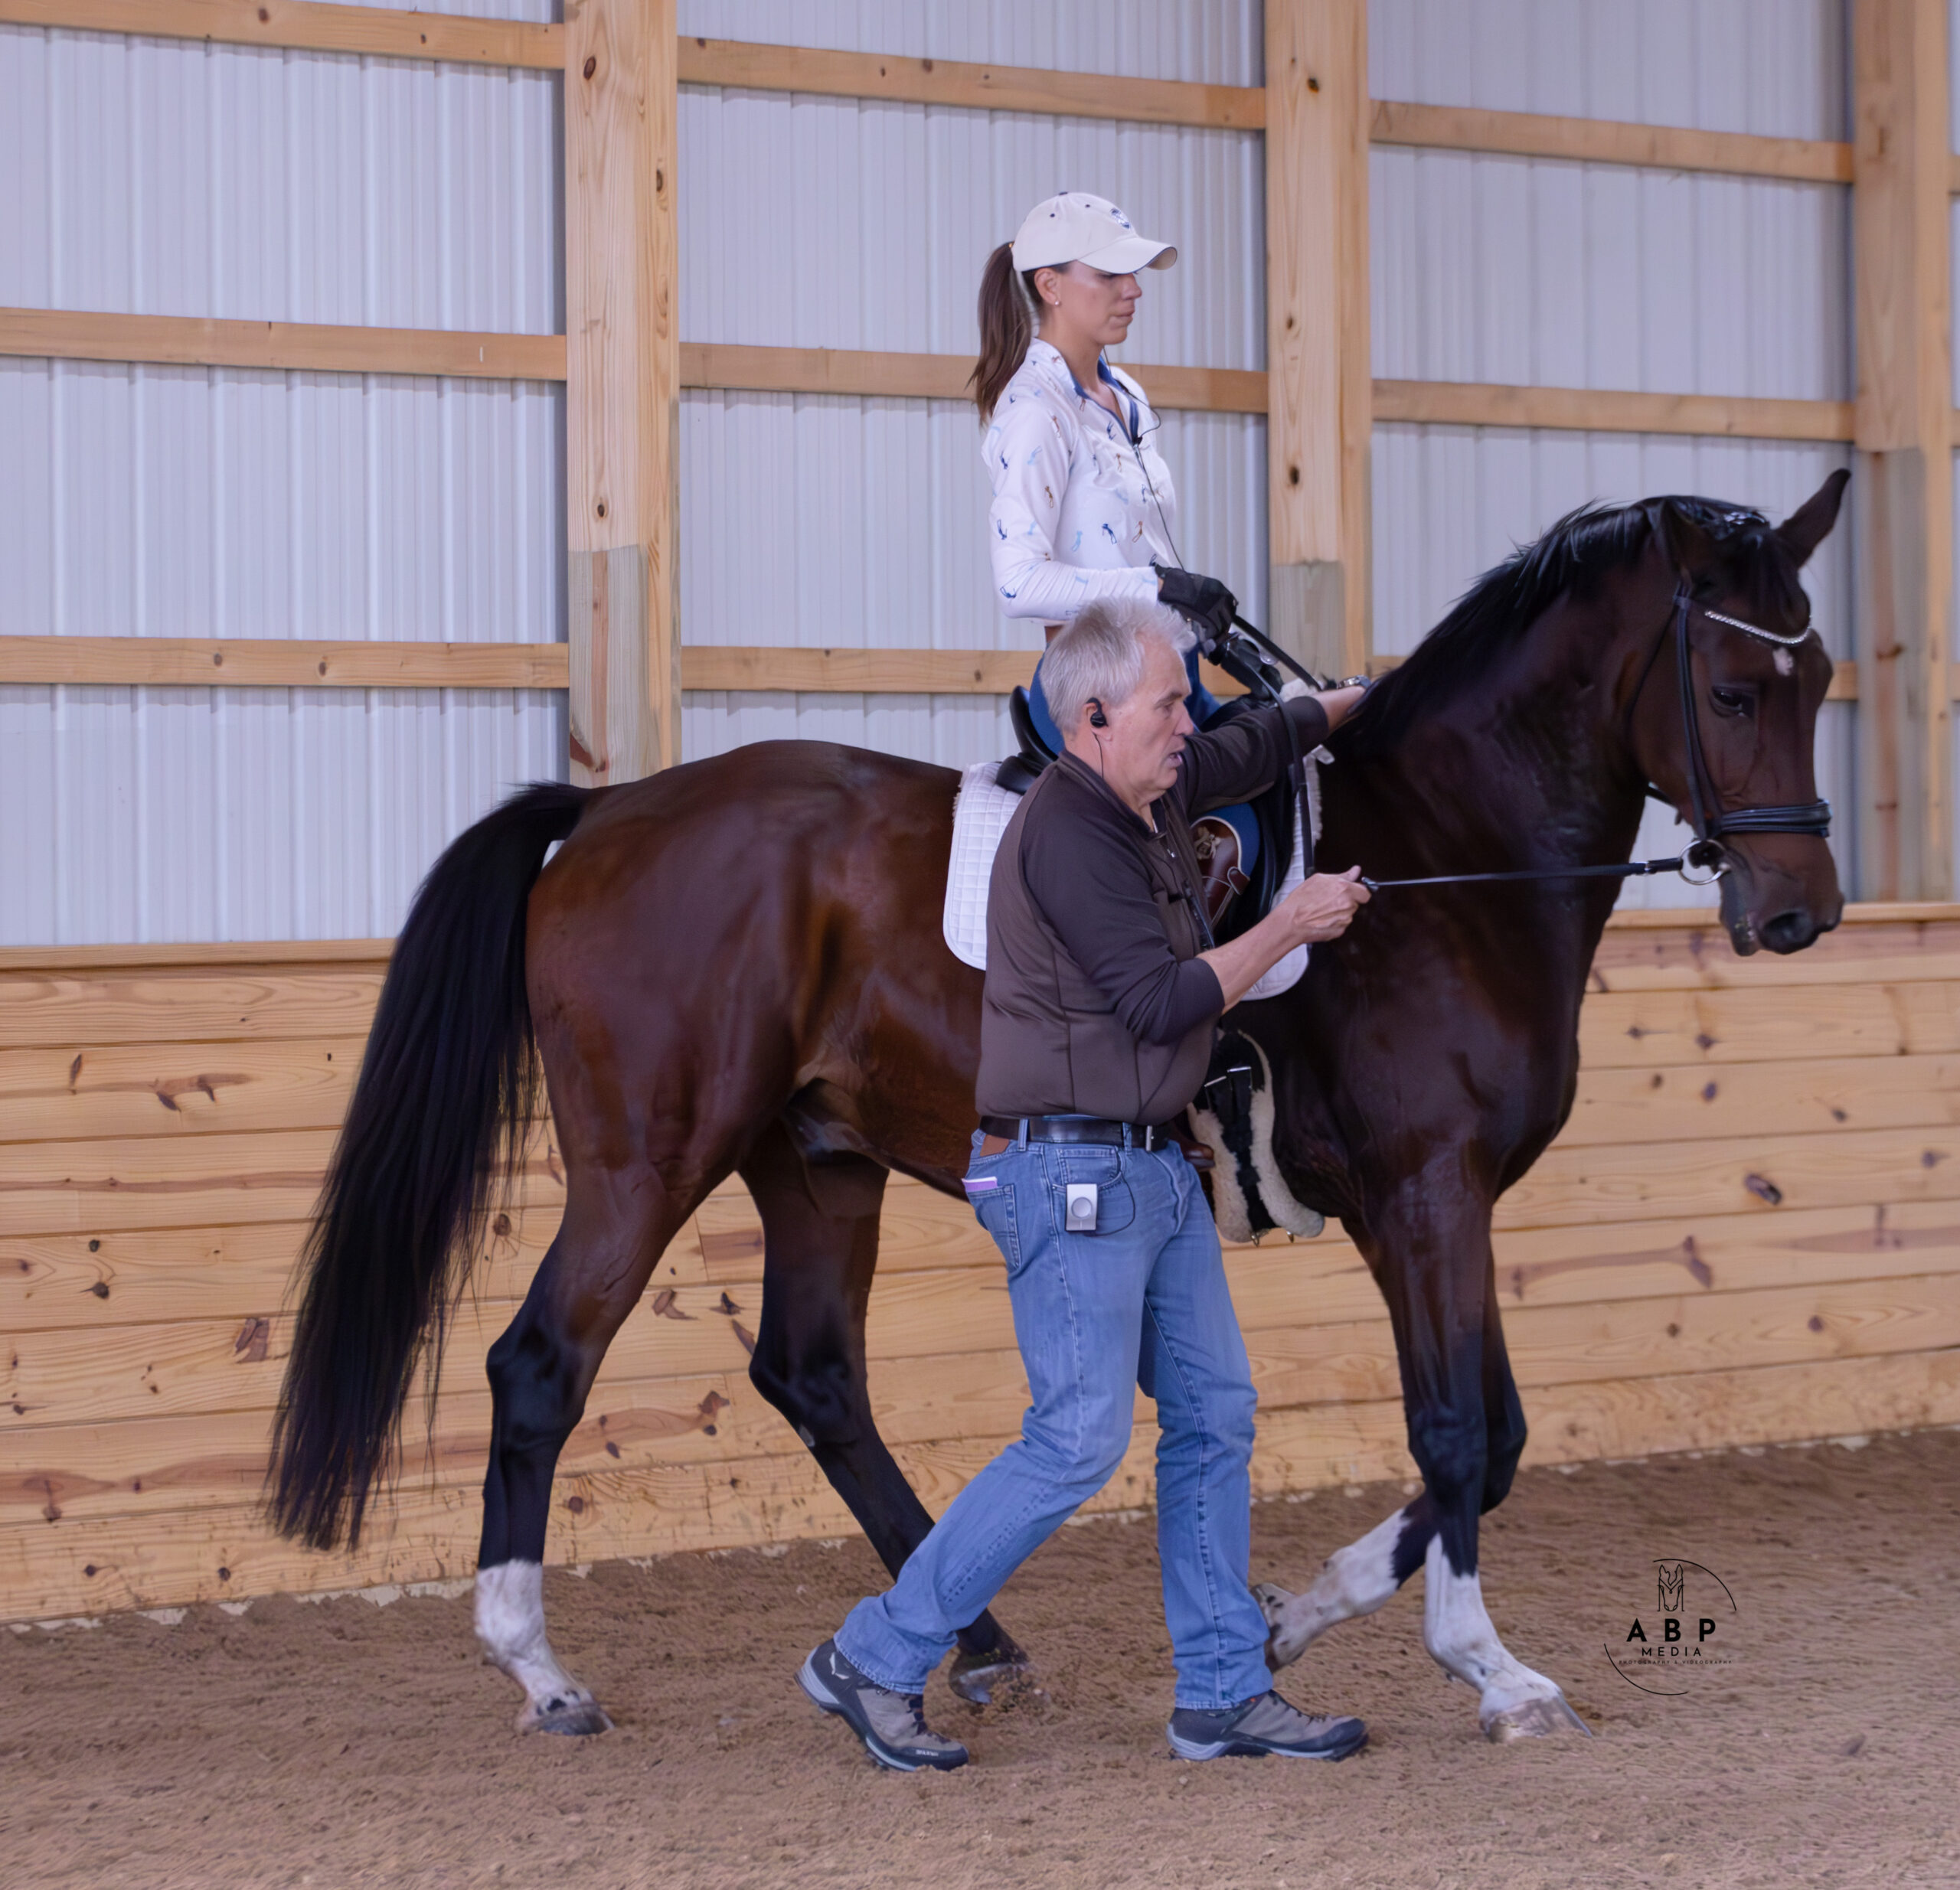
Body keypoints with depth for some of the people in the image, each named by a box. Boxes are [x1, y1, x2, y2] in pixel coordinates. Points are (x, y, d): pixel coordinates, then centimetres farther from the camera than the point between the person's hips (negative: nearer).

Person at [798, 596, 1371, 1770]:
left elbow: (1256, 747, 33)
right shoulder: (1069, 832, -18)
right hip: (1071, 1174, -10)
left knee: (1215, 1416, 9)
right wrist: (1292, 924, -12)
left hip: (1155, 1168, 10)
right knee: (1081, 1440, -9)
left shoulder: (1155, 794, 11)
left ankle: (1224, 1694, 15)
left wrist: (1361, 696, 46)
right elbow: (1160, 1001, -21)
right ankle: (877, 1660, 1)